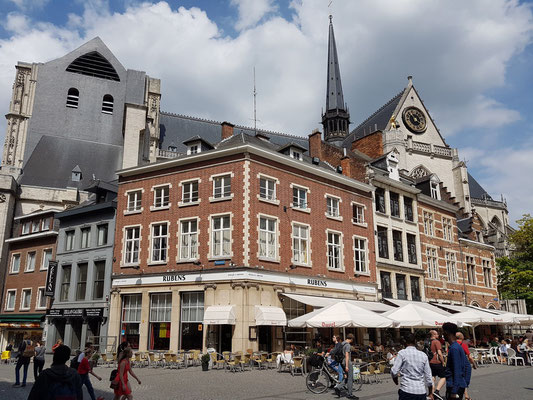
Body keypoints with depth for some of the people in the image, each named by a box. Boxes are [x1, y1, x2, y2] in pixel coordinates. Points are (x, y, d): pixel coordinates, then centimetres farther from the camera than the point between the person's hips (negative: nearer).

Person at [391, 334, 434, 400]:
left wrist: (396, 382, 13)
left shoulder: (402, 353, -2)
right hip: (421, 392, 4)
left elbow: (394, 372, -9)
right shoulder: (423, 355, 9)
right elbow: (428, 377, 10)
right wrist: (430, 393, 22)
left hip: (406, 390, -4)